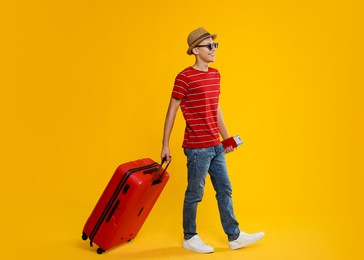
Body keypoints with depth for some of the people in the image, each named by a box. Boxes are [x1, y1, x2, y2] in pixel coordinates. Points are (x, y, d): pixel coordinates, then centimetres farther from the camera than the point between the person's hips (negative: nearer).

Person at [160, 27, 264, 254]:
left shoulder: (215, 75, 11)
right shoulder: (185, 77, -12)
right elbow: (172, 111, -9)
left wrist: (226, 137, 20)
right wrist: (165, 145, -8)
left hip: (216, 146, 8)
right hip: (197, 148, -8)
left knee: (225, 190, 13)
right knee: (195, 194, 5)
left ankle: (235, 236, 25)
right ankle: (189, 238, 24)